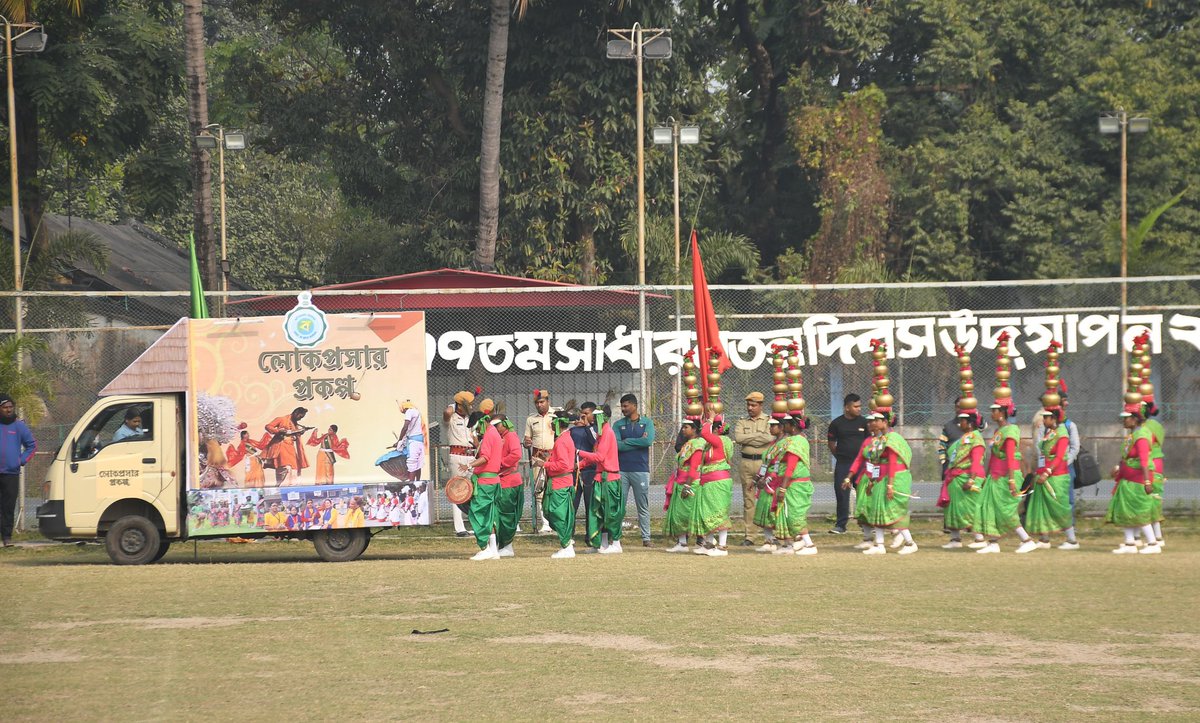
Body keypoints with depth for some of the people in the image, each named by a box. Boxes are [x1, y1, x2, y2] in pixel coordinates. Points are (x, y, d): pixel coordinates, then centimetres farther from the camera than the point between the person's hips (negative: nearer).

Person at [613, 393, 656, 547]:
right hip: (621, 469, 1)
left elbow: (649, 441, -11)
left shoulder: (647, 423, 6)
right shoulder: (618, 424, 9)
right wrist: (638, 442, -6)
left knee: (643, 506, 2)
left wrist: (627, 441, -5)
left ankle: (646, 538, 5)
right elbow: (616, 445, -7)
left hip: (641, 469, -1)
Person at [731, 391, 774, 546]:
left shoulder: (769, 421, 4)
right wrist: (759, 435, -6)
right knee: (748, 500, 4)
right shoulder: (741, 422, 13)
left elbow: (771, 438, -14)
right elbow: (738, 438, -5)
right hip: (746, 463, 3)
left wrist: (747, 439, -8)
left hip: (764, 462, -3)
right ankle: (748, 536, 6)